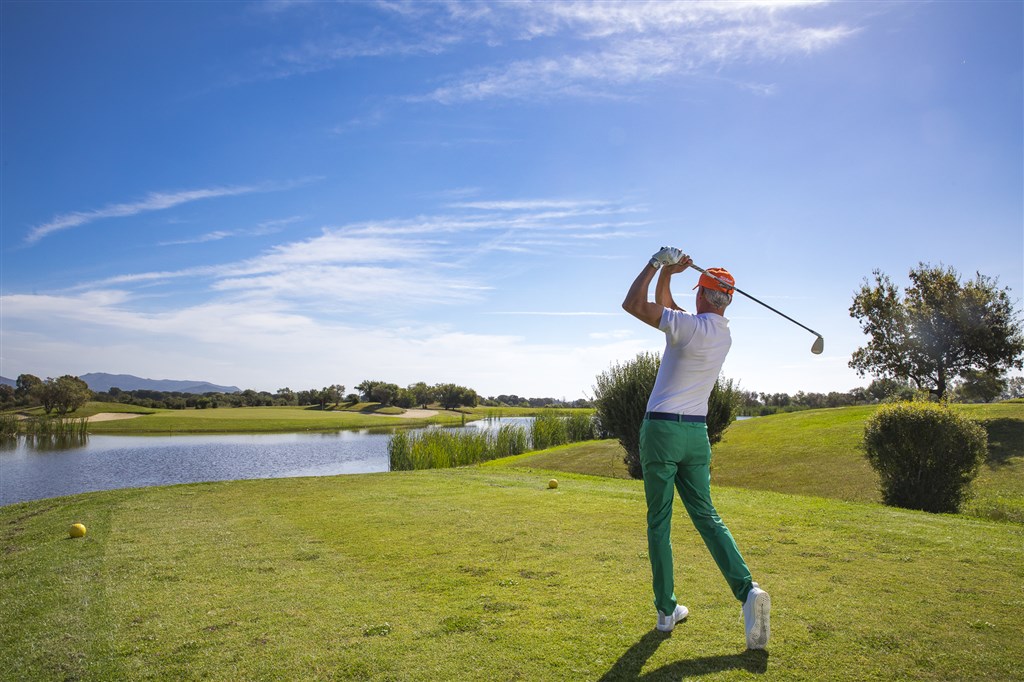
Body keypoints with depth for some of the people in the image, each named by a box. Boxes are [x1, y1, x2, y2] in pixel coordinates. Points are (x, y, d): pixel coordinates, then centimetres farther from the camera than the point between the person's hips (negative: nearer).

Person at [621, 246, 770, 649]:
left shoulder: (690, 326, -14)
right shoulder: (724, 334, 10)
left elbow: (633, 304, -14)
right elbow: (663, 308, 20)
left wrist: (658, 263, -5)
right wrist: (666, 275, 11)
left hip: (662, 430, -6)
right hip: (697, 433, 6)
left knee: (659, 522, 3)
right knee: (706, 516, 12)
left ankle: (666, 609, 10)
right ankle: (747, 589, -4)